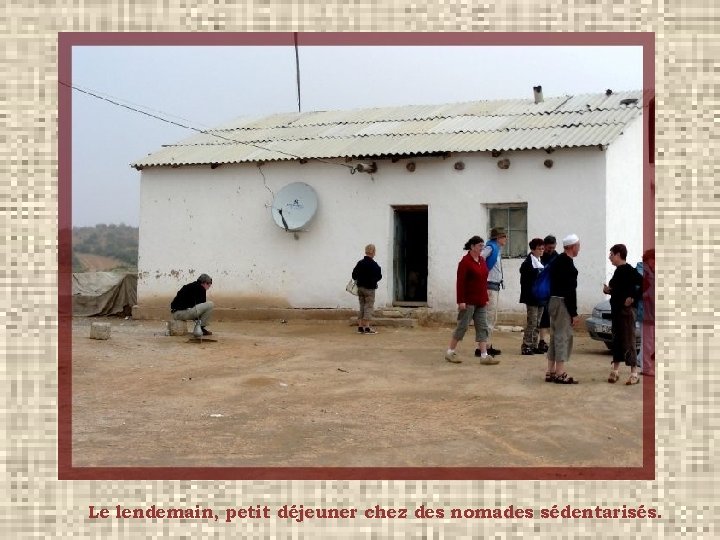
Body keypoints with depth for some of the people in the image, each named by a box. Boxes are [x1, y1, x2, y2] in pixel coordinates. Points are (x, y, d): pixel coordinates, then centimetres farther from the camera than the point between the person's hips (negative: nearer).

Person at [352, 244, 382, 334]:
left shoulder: (360, 263, 3)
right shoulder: (374, 265, -15)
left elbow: (354, 275, 6)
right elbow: (378, 277, -10)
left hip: (360, 287, 6)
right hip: (369, 288, -6)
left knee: (362, 307, 12)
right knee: (369, 307, -1)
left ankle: (360, 327, 11)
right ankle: (367, 328, -5)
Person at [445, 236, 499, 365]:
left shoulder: (482, 261, 11)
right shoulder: (465, 262, -12)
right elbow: (460, 282, -15)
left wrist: (486, 298, 13)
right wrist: (460, 301, -19)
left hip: (480, 302, 7)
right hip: (468, 301, -7)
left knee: (482, 328, 4)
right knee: (462, 326, 0)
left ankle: (484, 356, 4)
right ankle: (450, 352, 13)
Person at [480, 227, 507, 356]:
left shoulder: (498, 249, 15)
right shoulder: (490, 247, -13)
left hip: (496, 286, 10)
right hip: (490, 286, -10)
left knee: (493, 319, 15)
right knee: (489, 318, -9)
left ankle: (488, 346, 22)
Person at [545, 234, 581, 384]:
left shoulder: (557, 260, 13)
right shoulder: (568, 263, -17)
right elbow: (570, 291, -20)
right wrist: (574, 313, -18)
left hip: (553, 301, 10)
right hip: (563, 303, -10)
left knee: (555, 336, 13)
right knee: (563, 337, -7)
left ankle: (550, 372, 17)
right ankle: (560, 374, -6)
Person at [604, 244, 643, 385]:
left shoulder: (629, 271, -14)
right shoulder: (618, 271, 14)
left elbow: (643, 284, -22)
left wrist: (633, 298, -21)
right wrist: (608, 290, 5)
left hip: (626, 310, -9)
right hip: (616, 310, 9)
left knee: (628, 341, -7)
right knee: (616, 340, 12)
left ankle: (634, 373, -3)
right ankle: (615, 370, 18)